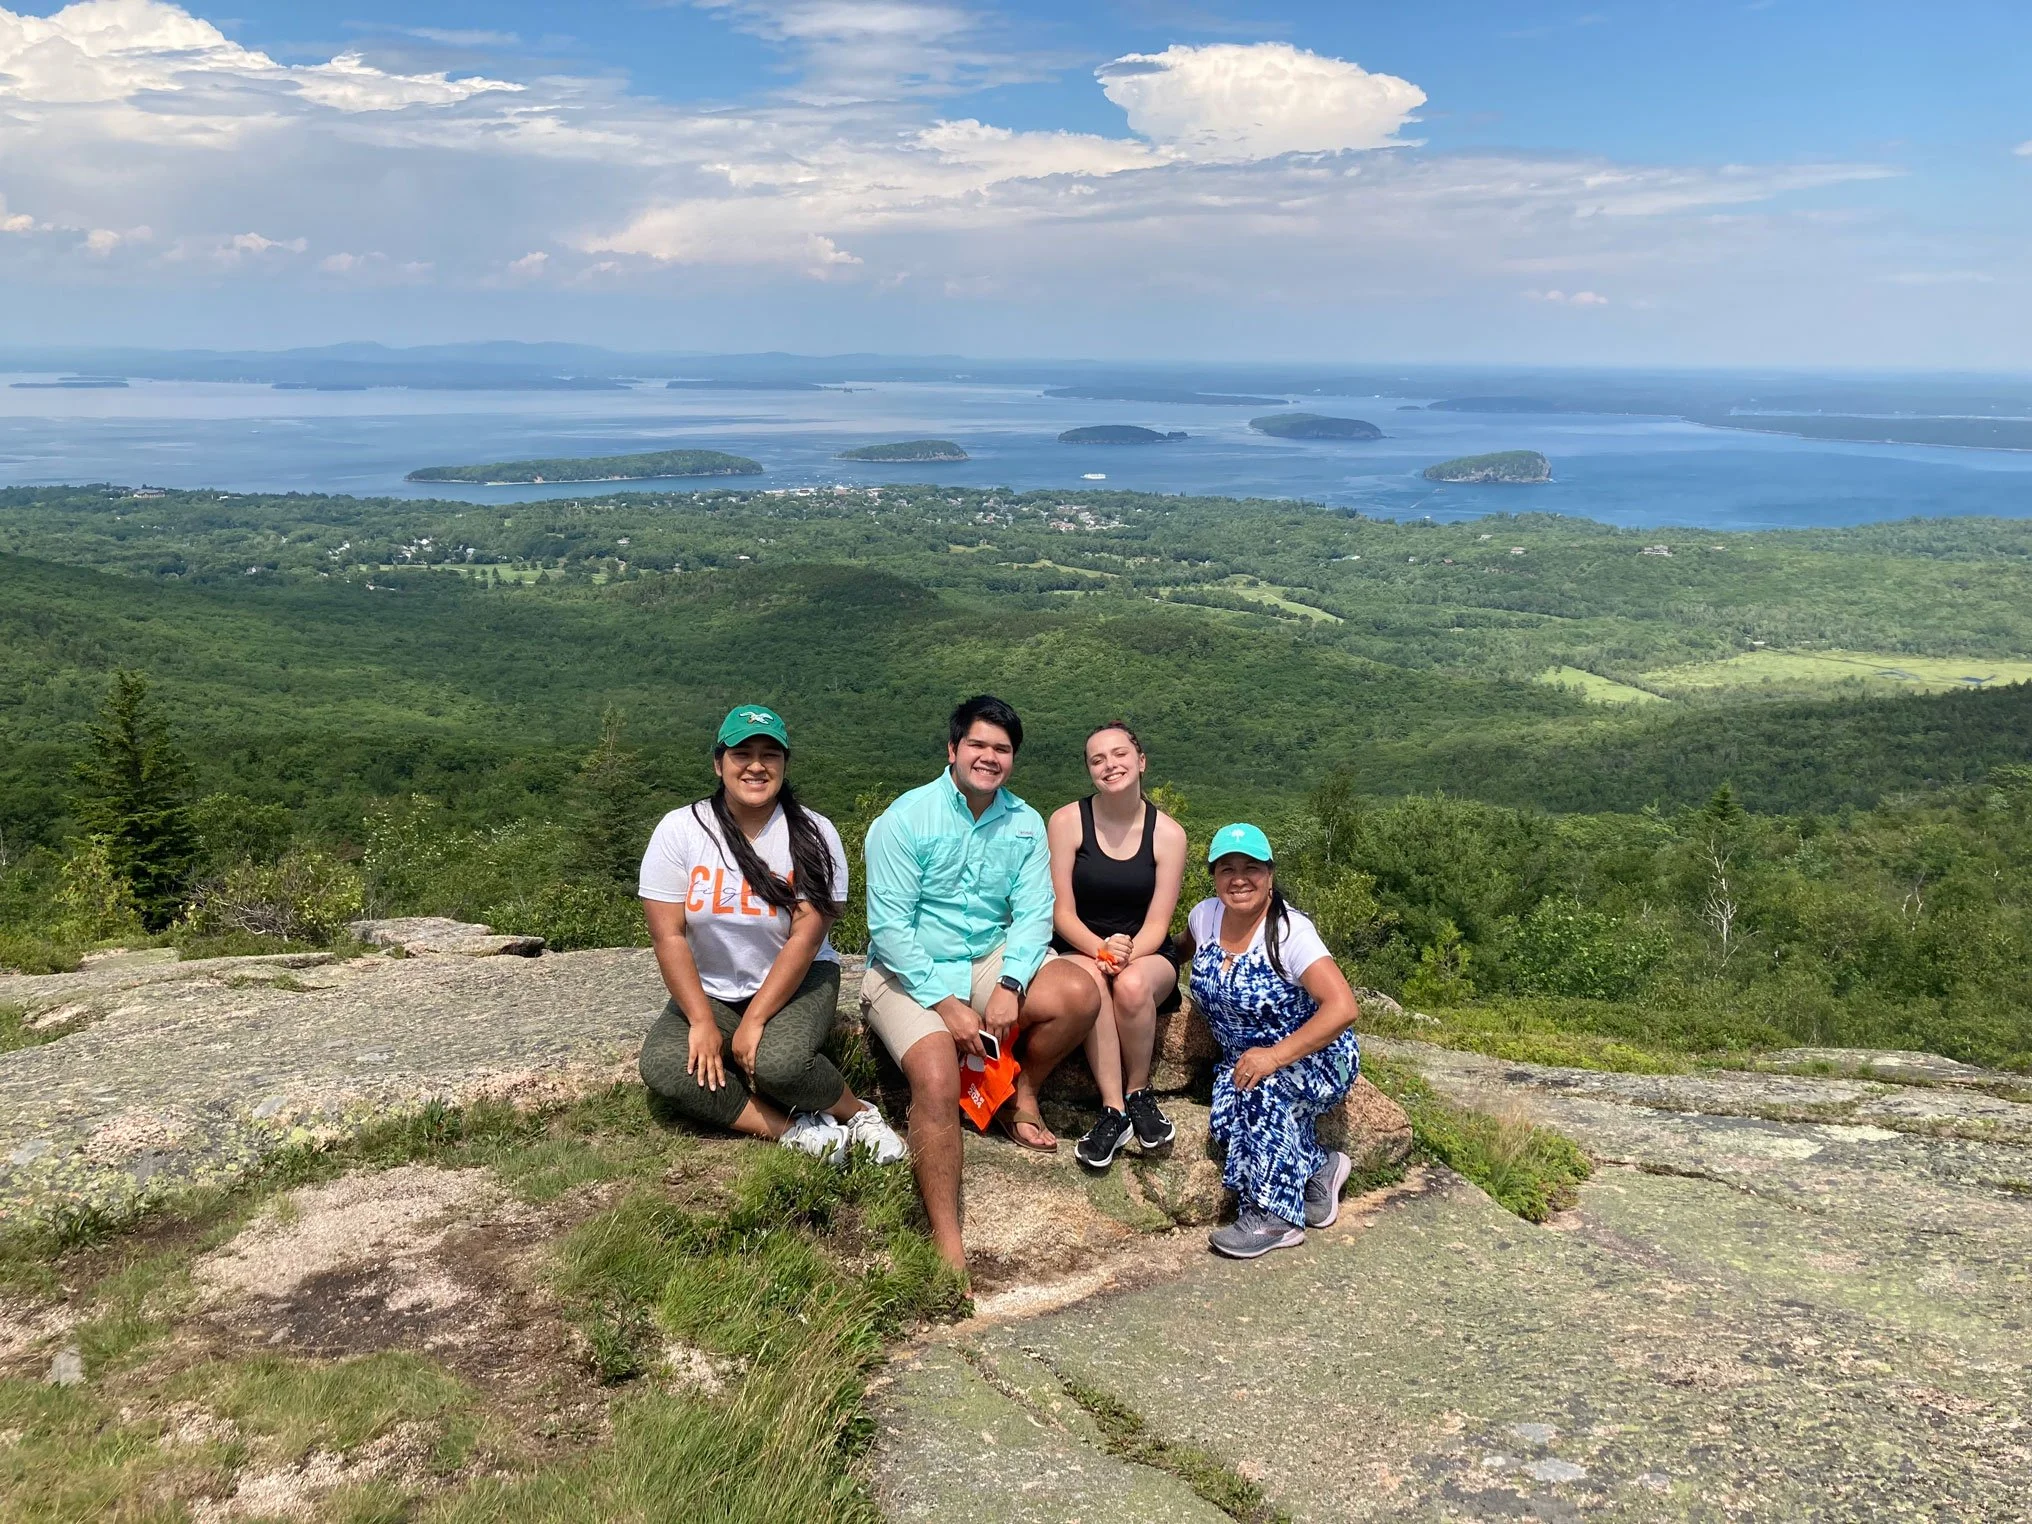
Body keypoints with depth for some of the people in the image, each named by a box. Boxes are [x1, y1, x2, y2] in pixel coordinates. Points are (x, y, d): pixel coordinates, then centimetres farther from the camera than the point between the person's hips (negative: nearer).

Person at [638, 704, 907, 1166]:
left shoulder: (814, 834, -10)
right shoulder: (679, 830, -8)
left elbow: (807, 937, -15)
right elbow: (668, 935, -10)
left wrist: (755, 1021, -21)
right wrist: (702, 1021, -17)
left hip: (798, 982, -2)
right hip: (709, 991, 3)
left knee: (778, 1062, -34)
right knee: (662, 1066, -27)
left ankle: (856, 1113, -5)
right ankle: (795, 1129, -22)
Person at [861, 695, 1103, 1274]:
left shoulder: (1025, 824, 2)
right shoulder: (905, 820, -13)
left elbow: (1033, 914, -4)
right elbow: (889, 927, -16)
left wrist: (1009, 986, -22)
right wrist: (947, 1004, -21)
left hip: (990, 960, 5)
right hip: (908, 972, -4)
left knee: (1079, 994, -20)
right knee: (938, 1075, -30)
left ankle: (1021, 1095, 8)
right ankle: (947, 1243, -21)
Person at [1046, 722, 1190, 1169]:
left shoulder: (1168, 834, -4)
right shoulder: (1067, 822, -6)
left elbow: (1157, 924, -6)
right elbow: (1062, 912, -7)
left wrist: (1126, 956, -26)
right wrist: (1101, 949, -26)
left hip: (1146, 954, 1)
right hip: (1078, 949, 0)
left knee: (1132, 985, -34)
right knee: (1091, 980, -36)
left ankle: (1139, 1093, -9)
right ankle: (1114, 1111, -28)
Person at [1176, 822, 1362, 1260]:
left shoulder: (1289, 932, -21)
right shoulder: (1205, 916, -3)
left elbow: (1343, 1008, -30)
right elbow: (1185, 954, 23)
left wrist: (1275, 1056, -34)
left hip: (1314, 1060, -5)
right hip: (1242, 1058, 5)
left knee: (1262, 1087, -36)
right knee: (1226, 1117, -25)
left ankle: (1274, 1216, -21)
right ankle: (1319, 1168, -1)